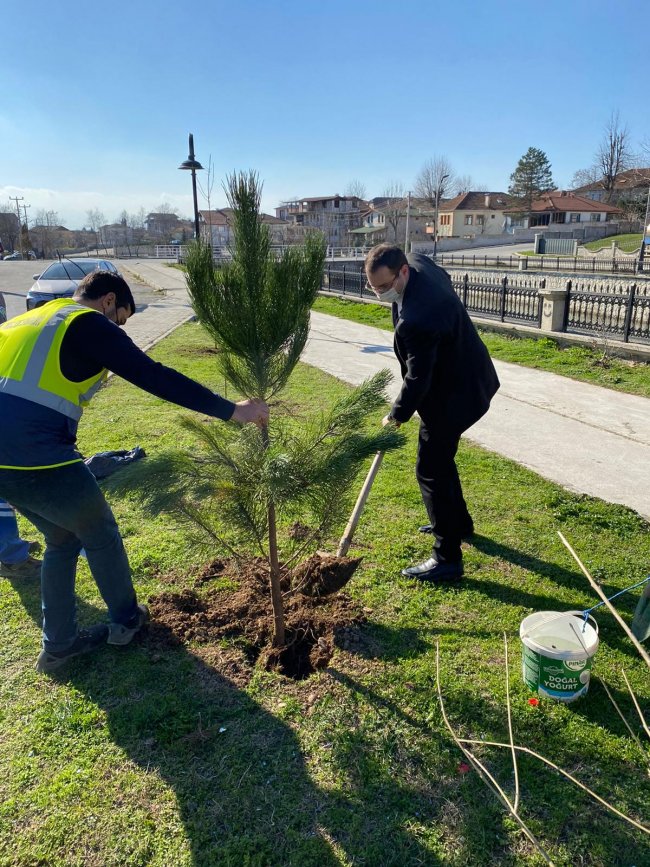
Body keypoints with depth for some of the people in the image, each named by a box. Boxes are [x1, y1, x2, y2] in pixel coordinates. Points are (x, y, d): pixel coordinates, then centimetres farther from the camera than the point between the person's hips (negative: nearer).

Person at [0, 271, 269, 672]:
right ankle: (126, 619, 36)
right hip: (37, 458, -8)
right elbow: (156, 377, -12)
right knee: (99, 531, 17)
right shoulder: (90, 325, -3)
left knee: (62, 539, 25)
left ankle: (58, 643, 33)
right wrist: (230, 410, -11)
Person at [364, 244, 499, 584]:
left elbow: (417, 379, -27)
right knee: (440, 458, 24)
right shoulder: (417, 261, -6)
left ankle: (447, 559, 6)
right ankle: (458, 521, 43)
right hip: (463, 378, 11)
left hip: (452, 394, -10)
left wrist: (396, 417, -11)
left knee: (431, 470, -4)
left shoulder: (415, 320, -35)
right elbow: (446, 279, 17)